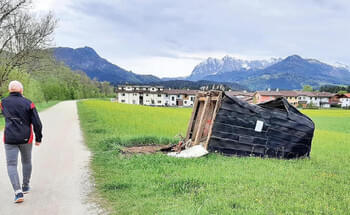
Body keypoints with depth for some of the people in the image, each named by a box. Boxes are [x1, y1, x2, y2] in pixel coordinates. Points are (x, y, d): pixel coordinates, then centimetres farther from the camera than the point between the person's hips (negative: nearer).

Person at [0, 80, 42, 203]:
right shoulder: (28, 103, -7)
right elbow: (37, 123, -8)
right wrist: (38, 138, 3)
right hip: (26, 138, 0)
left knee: (11, 165, 2)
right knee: (26, 162, 20)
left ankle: (18, 192, -12)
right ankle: (25, 186, 34)